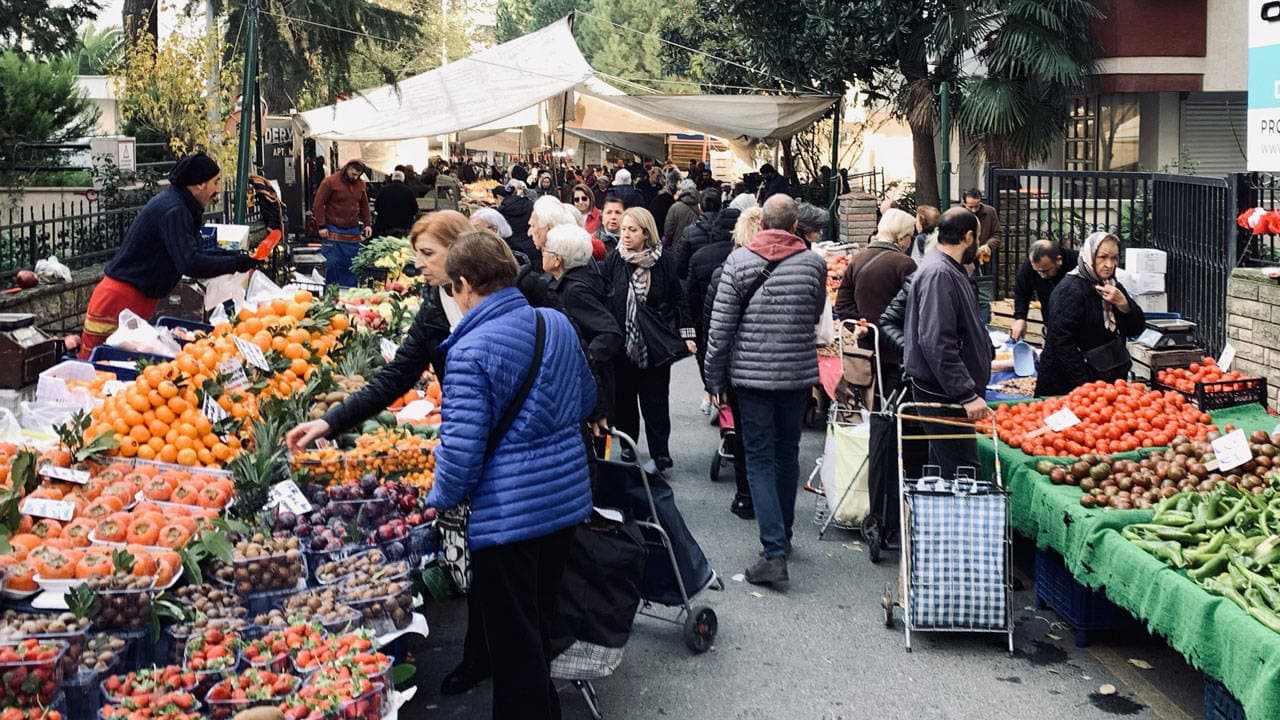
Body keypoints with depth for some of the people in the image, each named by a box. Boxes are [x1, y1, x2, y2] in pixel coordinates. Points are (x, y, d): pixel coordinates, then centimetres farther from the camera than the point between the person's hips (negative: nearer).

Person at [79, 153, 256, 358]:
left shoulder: (173, 205, 13)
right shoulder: (172, 211, -18)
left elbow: (190, 252, 21)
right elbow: (190, 264, -26)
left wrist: (230, 255, 10)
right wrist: (235, 264, -18)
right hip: (119, 301, -10)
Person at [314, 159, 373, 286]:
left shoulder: (360, 183, 9)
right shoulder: (330, 182, -7)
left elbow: (364, 205, 20)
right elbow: (318, 204, -7)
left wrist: (367, 224, 10)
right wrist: (321, 226, -11)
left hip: (353, 232, 5)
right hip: (333, 231, -5)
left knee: (351, 266, 5)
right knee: (332, 264, -5)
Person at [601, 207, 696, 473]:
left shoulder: (663, 261, -4)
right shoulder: (614, 259, 0)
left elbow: (678, 298, 0)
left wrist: (686, 334, -4)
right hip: (622, 341, 2)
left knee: (655, 400, 5)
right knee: (623, 398, 9)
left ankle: (659, 455, 11)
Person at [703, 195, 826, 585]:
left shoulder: (738, 261, -7)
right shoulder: (814, 264, -3)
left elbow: (720, 325, -7)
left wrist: (715, 377, 2)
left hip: (752, 375, -2)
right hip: (798, 374, 2)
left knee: (760, 459, 1)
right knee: (787, 454, 17)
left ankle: (774, 552, -7)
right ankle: (783, 535, 31)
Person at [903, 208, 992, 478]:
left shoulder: (949, 270, 16)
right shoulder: (938, 274, -18)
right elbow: (936, 344, -26)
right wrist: (968, 395, -26)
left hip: (947, 392, 11)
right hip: (943, 394, -11)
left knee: (941, 472, 16)